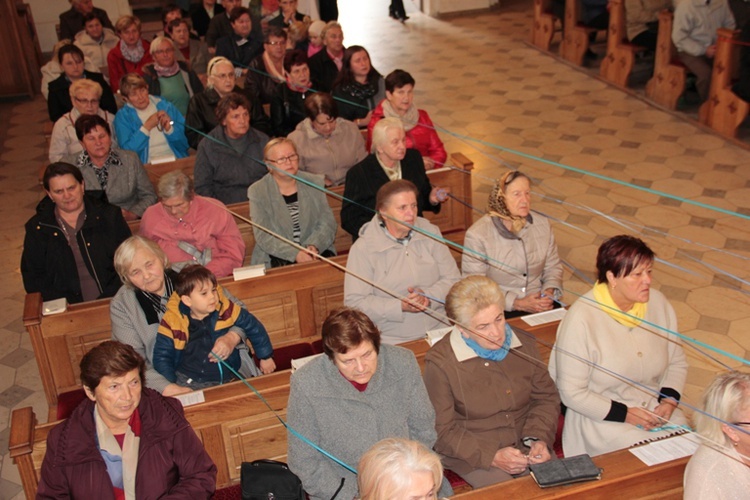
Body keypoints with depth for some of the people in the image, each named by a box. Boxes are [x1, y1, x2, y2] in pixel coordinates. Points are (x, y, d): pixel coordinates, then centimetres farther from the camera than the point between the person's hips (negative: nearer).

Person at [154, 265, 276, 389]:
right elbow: (161, 357, 1)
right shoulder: (173, 321, -6)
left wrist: (266, 357, 16)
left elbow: (254, 328, 9)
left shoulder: (226, 310, -4)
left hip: (227, 380, 1)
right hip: (187, 382, -1)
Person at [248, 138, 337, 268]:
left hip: (316, 253, 2)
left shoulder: (314, 183, 9)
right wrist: (295, 254, -24)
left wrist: (314, 246, -19)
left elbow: (327, 223, 3)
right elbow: (263, 236, -9)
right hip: (277, 258, -2)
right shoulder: (257, 191, 0)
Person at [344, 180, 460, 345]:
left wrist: (428, 296, -12)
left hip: (439, 331, 3)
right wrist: (400, 306, -18)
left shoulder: (430, 233, 9)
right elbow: (354, 303, -8)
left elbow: (453, 280, 8)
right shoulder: (362, 249, -4)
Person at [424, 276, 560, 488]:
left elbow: (546, 397, 11)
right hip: (473, 455, -4)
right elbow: (443, 430, -12)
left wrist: (540, 438, -7)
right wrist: (491, 457, -20)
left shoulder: (524, 345, 1)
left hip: (525, 447, 5)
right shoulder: (440, 363, -15)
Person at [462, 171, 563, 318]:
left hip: (540, 304, 6)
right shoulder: (477, 235, -11)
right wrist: (518, 304, -16)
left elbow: (553, 266, 16)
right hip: (501, 311, -5)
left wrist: (549, 292, -5)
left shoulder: (542, 224, 7)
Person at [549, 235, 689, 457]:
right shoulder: (581, 319, -18)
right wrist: (624, 414, -18)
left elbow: (677, 362, 12)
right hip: (602, 417, -5)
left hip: (655, 410, 6)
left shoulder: (657, 302, 0)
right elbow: (572, 393, -14)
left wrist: (669, 400, -6)